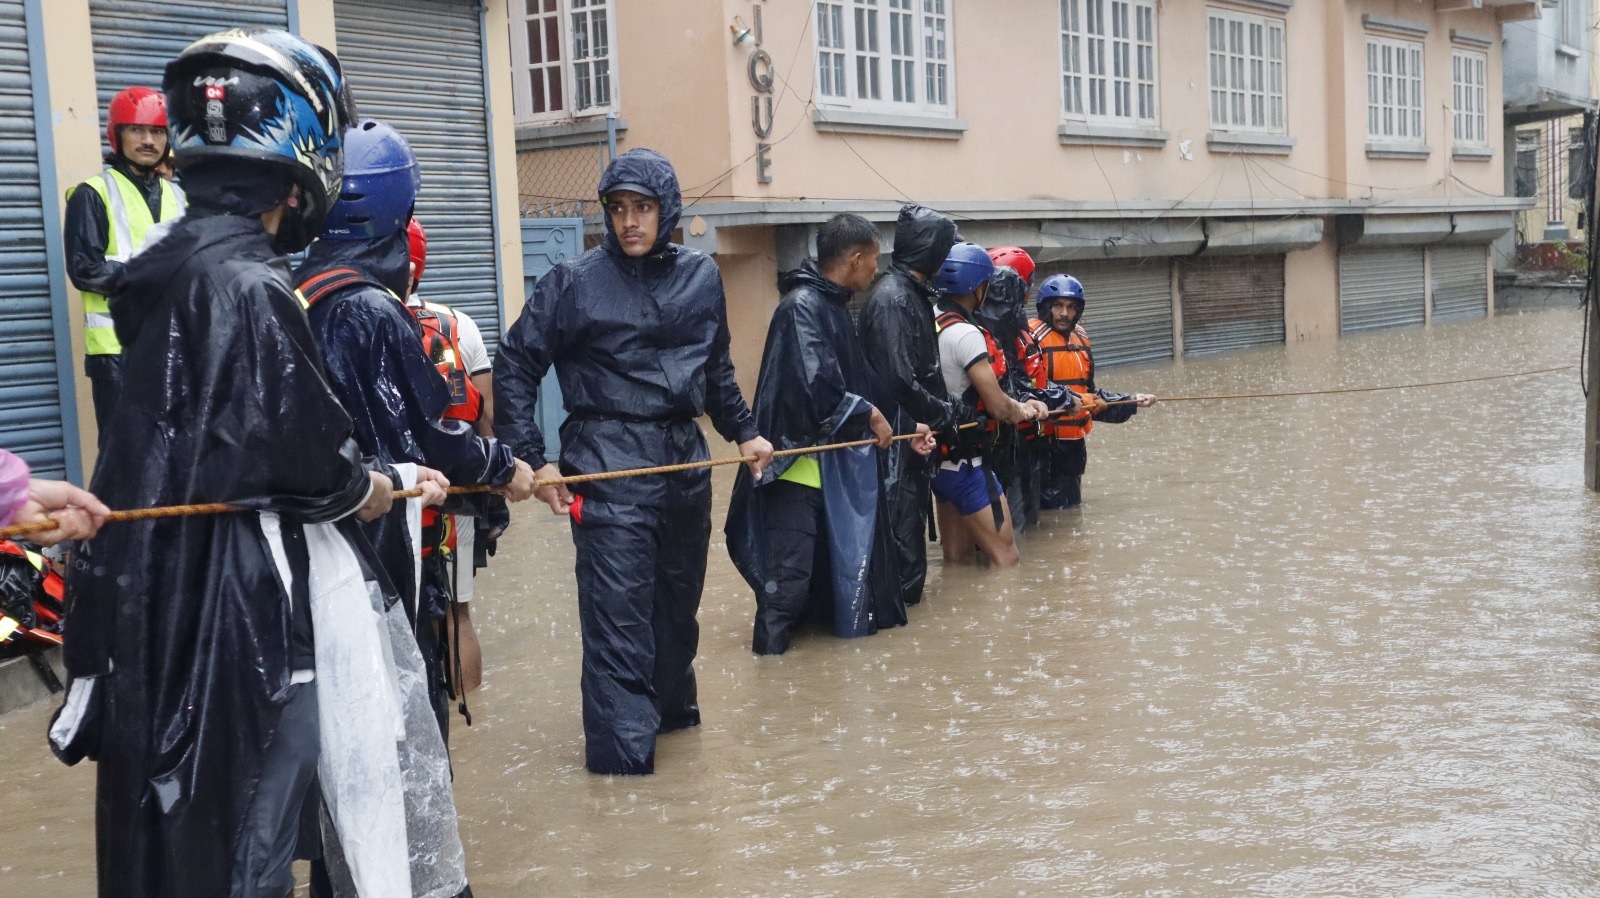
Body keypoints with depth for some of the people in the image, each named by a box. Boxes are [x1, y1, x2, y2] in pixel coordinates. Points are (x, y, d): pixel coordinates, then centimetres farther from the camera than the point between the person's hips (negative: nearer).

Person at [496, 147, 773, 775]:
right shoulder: (575, 282, -6)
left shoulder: (701, 276, 7)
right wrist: (532, 459, -9)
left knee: (679, 594, 17)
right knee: (618, 611, -8)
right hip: (610, 465, -5)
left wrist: (743, 432, 18)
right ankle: (623, 750, -3)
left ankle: (671, 703, 37)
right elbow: (514, 368, -3)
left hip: (685, 459, 5)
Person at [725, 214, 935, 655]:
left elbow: (852, 387, 19)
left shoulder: (831, 306, 13)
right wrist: (869, 416, -13)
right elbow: (814, 387, -26)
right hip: (799, 464, -10)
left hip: (829, 466, 10)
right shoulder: (802, 306, -17)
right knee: (790, 575, -8)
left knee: (830, 565, 19)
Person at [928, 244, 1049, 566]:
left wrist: (1020, 405, 4)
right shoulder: (965, 334, -21)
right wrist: (1019, 411, 2)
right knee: (1005, 555, -3)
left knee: (957, 557, 18)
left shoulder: (930, 324, 6)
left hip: (942, 456, 9)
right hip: (965, 462, -9)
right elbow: (998, 406, -20)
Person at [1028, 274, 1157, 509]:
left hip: (1073, 442, 9)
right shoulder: (1033, 337, -12)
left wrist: (1131, 401, 19)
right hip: (1044, 443, -9)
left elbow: (1088, 393, 22)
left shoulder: (1080, 339, 15)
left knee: (1072, 505, 18)